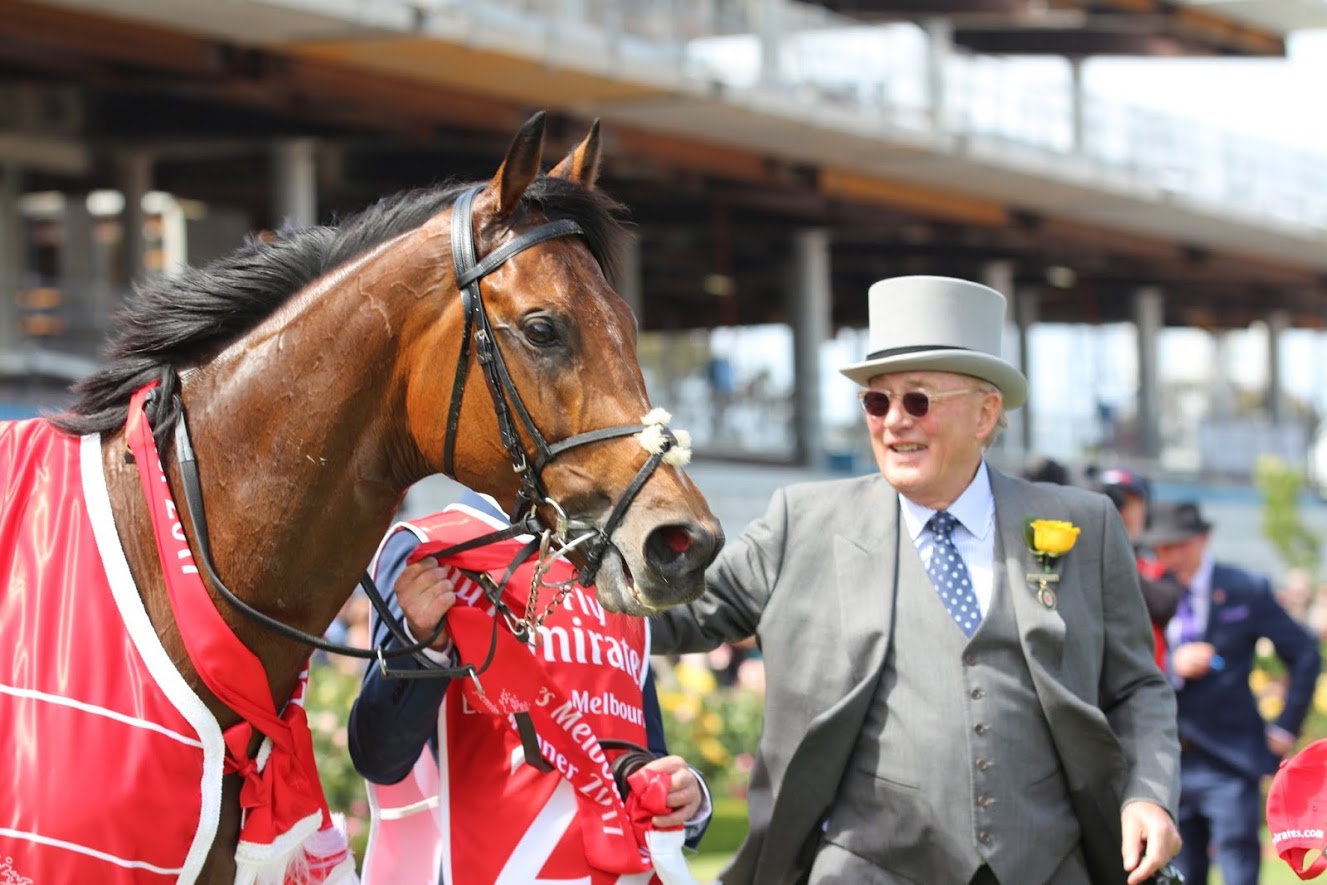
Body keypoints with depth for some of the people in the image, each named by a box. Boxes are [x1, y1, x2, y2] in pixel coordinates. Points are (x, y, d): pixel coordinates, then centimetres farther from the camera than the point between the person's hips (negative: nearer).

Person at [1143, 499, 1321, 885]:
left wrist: (1284, 728, 1)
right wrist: (1172, 668, -17)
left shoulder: (1246, 590, -1)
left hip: (1230, 766, -3)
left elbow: (1305, 655, 4)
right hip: (1168, 764, 3)